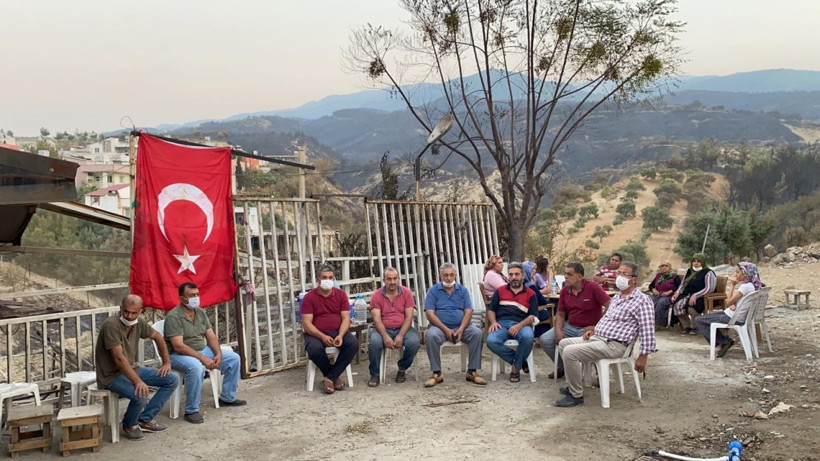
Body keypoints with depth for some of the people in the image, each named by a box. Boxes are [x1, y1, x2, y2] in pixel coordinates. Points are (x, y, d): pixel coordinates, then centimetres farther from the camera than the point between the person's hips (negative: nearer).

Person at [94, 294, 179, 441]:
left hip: (132, 369, 8)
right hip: (111, 376, -8)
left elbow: (157, 337, 17)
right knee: (140, 396, -33)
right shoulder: (111, 325, -25)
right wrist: (137, 381, -36)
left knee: (172, 380, -1)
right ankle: (129, 425, 0)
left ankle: (145, 419, 3)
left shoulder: (138, 323, -2)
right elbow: (119, 358, -30)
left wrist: (167, 362, 12)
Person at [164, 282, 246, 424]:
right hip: (179, 355, -8)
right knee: (196, 367, -40)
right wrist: (203, 359, -30)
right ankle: (191, 411, -24)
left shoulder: (200, 312, 4)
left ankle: (227, 397, 16)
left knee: (234, 358, 0)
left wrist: (218, 354, -14)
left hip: (203, 350, 8)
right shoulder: (174, 316, -20)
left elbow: (211, 336, 5)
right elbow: (178, 346, -27)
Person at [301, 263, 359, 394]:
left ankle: (329, 378, -18)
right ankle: (335, 377, -8)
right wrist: (322, 336, -24)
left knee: (354, 343, -27)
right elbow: (306, 323, -8)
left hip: (338, 332, 2)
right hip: (316, 334, -2)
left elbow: (346, 318, -1)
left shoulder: (341, 294, 5)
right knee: (314, 349, -35)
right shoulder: (309, 297, -2)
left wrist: (340, 336, -21)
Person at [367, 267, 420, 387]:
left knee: (414, 342, -28)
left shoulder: (406, 293, 2)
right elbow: (376, 319, -8)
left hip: (403, 328, 1)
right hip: (383, 329, -1)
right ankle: (374, 374, -10)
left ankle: (402, 369, 0)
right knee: (374, 342, -32)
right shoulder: (377, 295, 0)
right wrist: (385, 336, -24)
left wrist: (400, 336, -19)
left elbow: (409, 317, -5)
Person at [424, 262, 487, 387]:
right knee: (431, 336, -34)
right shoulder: (433, 291, 4)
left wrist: (461, 329, -15)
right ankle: (436, 373, -22)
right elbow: (430, 314, -6)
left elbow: (468, 312, 2)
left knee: (478, 333, -25)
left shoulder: (463, 290, 11)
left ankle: (472, 371, -16)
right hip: (440, 327, -2)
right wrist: (446, 330, -17)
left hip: (461, 327, 2)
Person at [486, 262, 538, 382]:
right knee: (491, 341, -32)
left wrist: (519, 325, -16)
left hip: (521, 324, -1)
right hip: (502, 324, 1)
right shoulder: (500, 291, 21)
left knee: (528, 337, -37)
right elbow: (491, 310, 18)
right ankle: (520, 360, -11)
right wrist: (493, 322, -5)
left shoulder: (530, 294, 15)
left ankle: (516, 367, -11)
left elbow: (533, 316, 3)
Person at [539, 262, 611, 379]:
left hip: (588, 328, -6)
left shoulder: (593, 287, -13)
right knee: (545, 339, -10)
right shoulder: (565, 290, 5)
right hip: (570, 327, 6)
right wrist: (558, 331, -8)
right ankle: (562, 367, 15)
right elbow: (560, 314, 10)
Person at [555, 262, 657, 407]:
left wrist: (643, 357, -18)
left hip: (613, 345, -10)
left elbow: (648, 330, -16)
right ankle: (574, 384, 19)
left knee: (570, 352, -24)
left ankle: (577, 395, -12)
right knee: (564, 343, 13)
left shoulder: (642, 300, -12)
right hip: (597, 337, 10)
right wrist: (594, 330, 12)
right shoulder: (617, 297, 16)